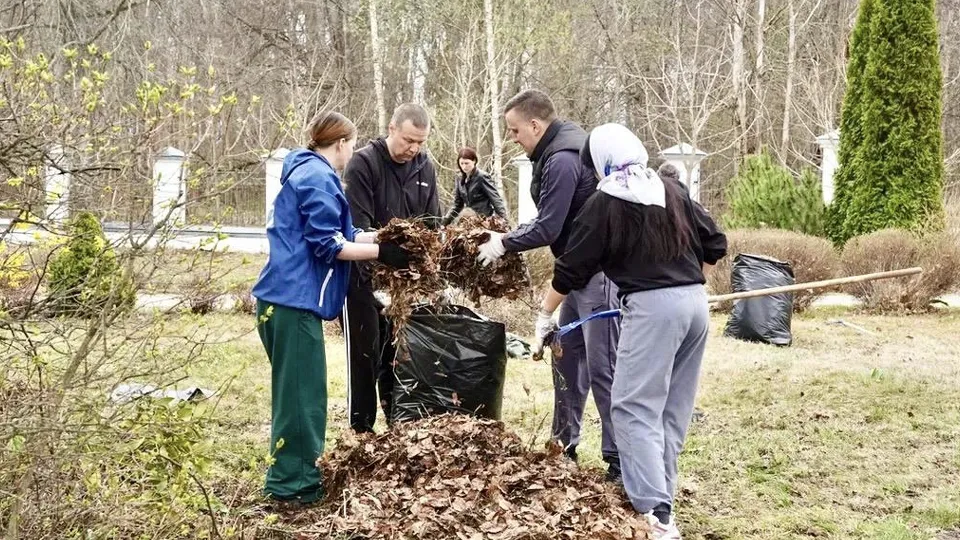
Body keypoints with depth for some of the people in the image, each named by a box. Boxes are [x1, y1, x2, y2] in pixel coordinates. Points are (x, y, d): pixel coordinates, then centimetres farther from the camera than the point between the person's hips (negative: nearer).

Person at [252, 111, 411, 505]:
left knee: (298, 389, 17)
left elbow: (336, 233, 19)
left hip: (288, 297, 11)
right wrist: (380, 252, -14)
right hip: (295, 299, -11)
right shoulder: (318, 178, -13)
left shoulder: (307, 172, 19)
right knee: (300, 391, -4)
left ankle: (297, 474, 26)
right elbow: (327, 245, -18)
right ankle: (291, 483, 2)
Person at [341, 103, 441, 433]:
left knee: (398, 354, 12)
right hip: (365, 277, -5)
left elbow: (432, 225, 7)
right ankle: (360, 431, 9)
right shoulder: (363, 164, -13)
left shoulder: (425, 168, 5)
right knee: (365, 355, 0)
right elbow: (358, 227, -18)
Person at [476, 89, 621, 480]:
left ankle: (620, 459, 0)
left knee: (603, 368, -7)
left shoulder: (563, 161, -21)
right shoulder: (558, 151, 12)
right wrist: (511, 237, 8)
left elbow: (548, 228, -21)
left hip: (600, 272, -11)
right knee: (568, 358, 16)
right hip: (583, 271, 11)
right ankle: (564, 446, 26)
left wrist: (504, 244, -6)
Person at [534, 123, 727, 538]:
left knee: (635, 409, -5)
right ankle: (659, 493, 21)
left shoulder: (605, 204, -1)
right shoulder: (673, 192, 14)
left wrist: (545, 314, 17)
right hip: (695, 302, 7)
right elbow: (715, 245, 17)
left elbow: (571, 269, 3)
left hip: (652, 307, -7)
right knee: (675, 408, 14)